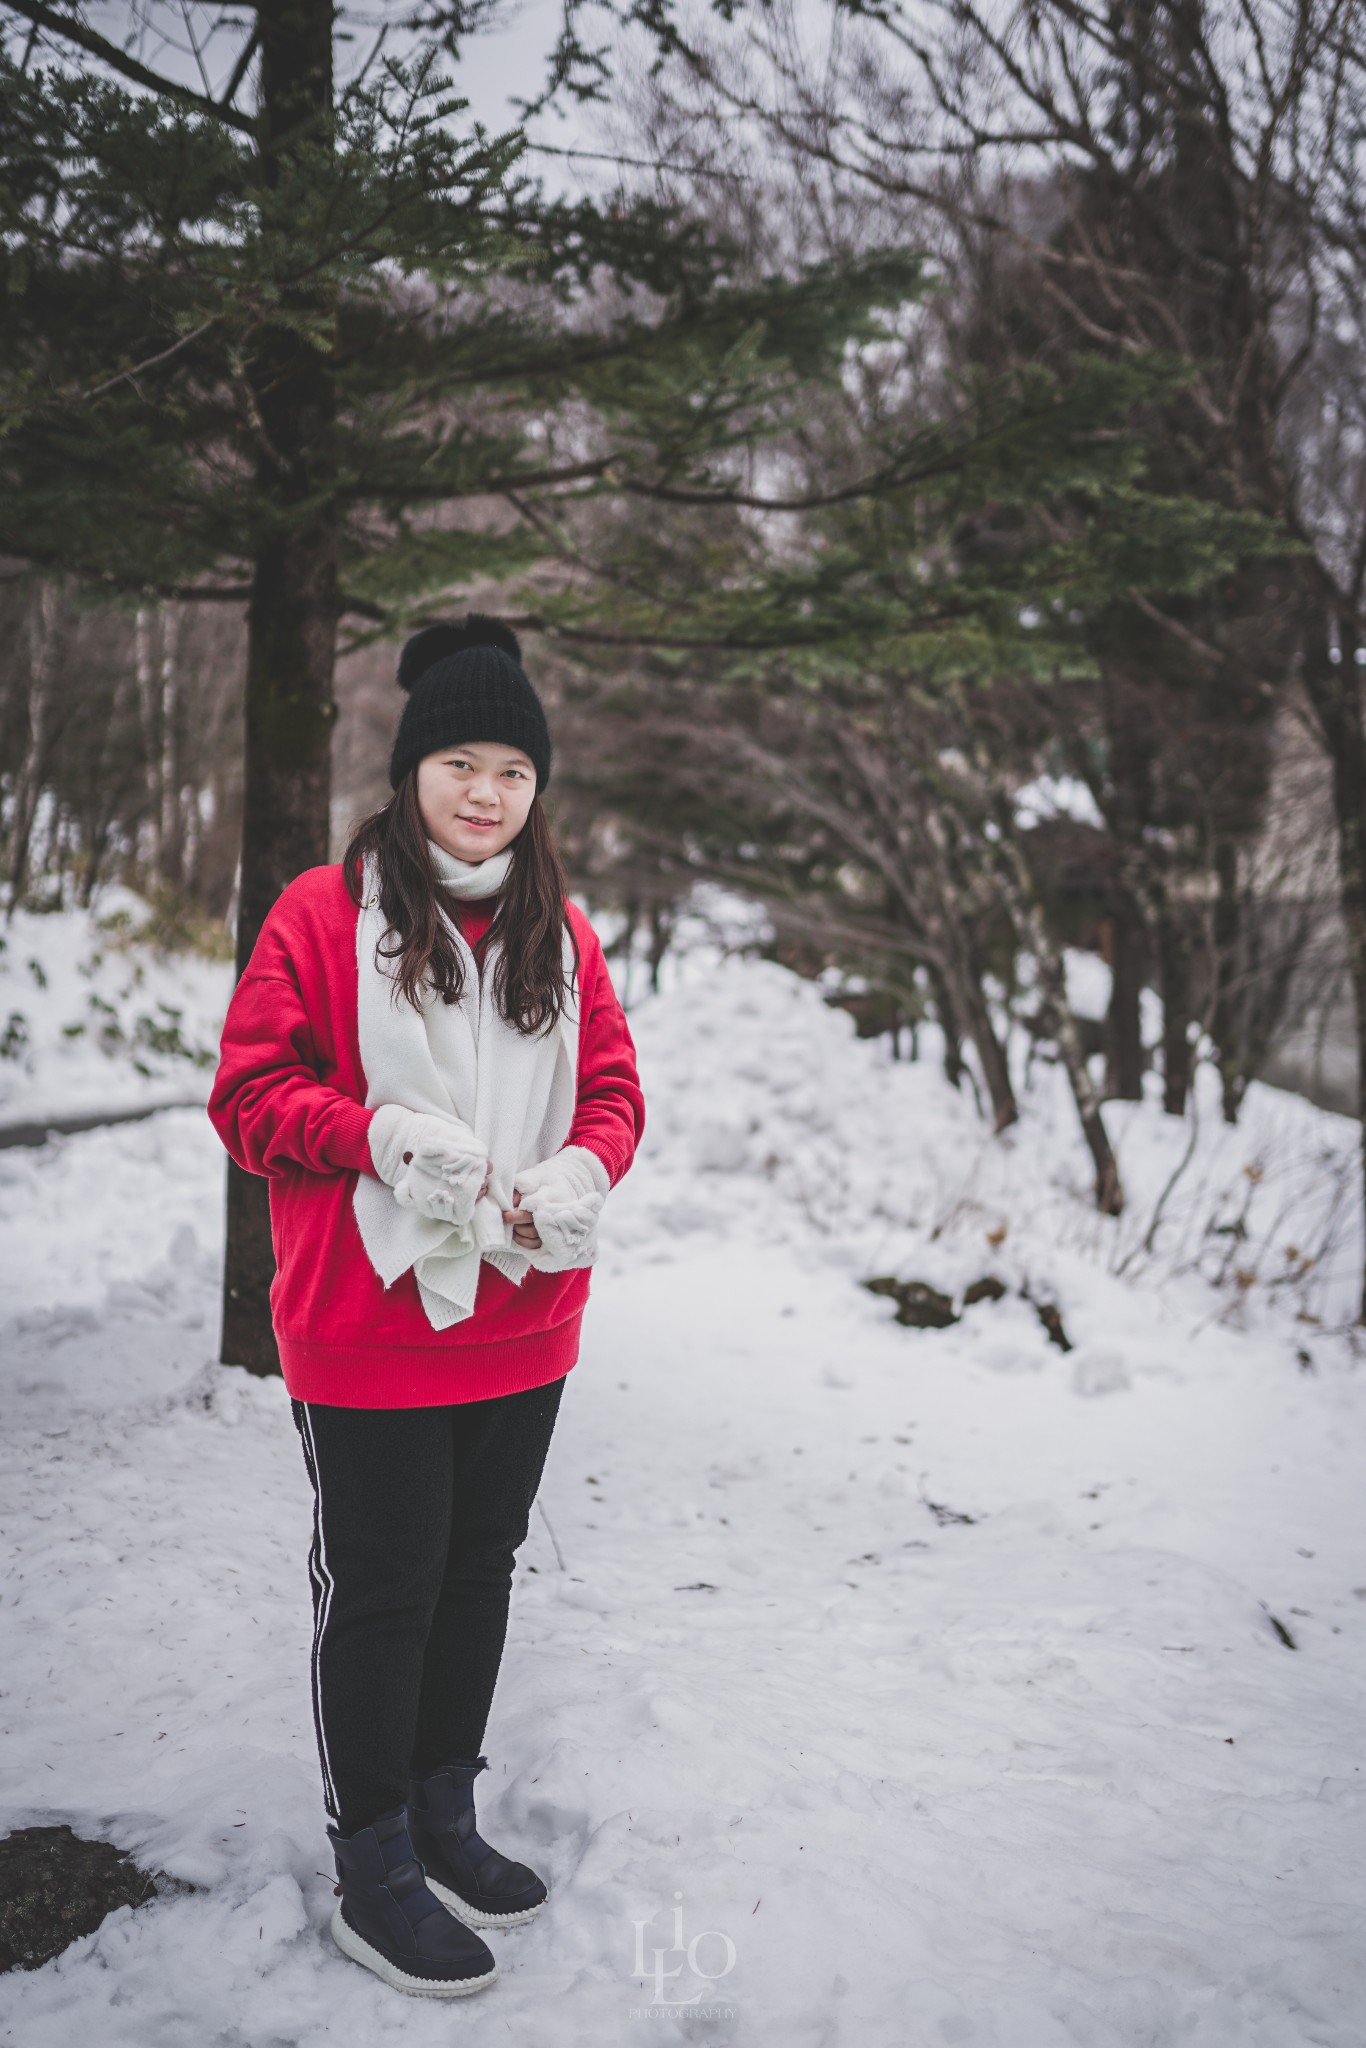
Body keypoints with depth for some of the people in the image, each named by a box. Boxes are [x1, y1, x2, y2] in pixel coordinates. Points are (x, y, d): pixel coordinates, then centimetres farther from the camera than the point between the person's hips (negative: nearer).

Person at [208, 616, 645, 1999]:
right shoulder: (323, 914, -8)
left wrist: (582, 1169, -12)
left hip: (523, 1327, 6)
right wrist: (383, 1131, -25)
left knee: (479, 1566, 18)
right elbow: (250, 1095, -9)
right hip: (367, 1331, -5)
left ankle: (444, 1815, 38)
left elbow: (612, 1084, 9)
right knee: (379, 1590, 5)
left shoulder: (560, 932, 6)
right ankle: (373, 1875, 23)